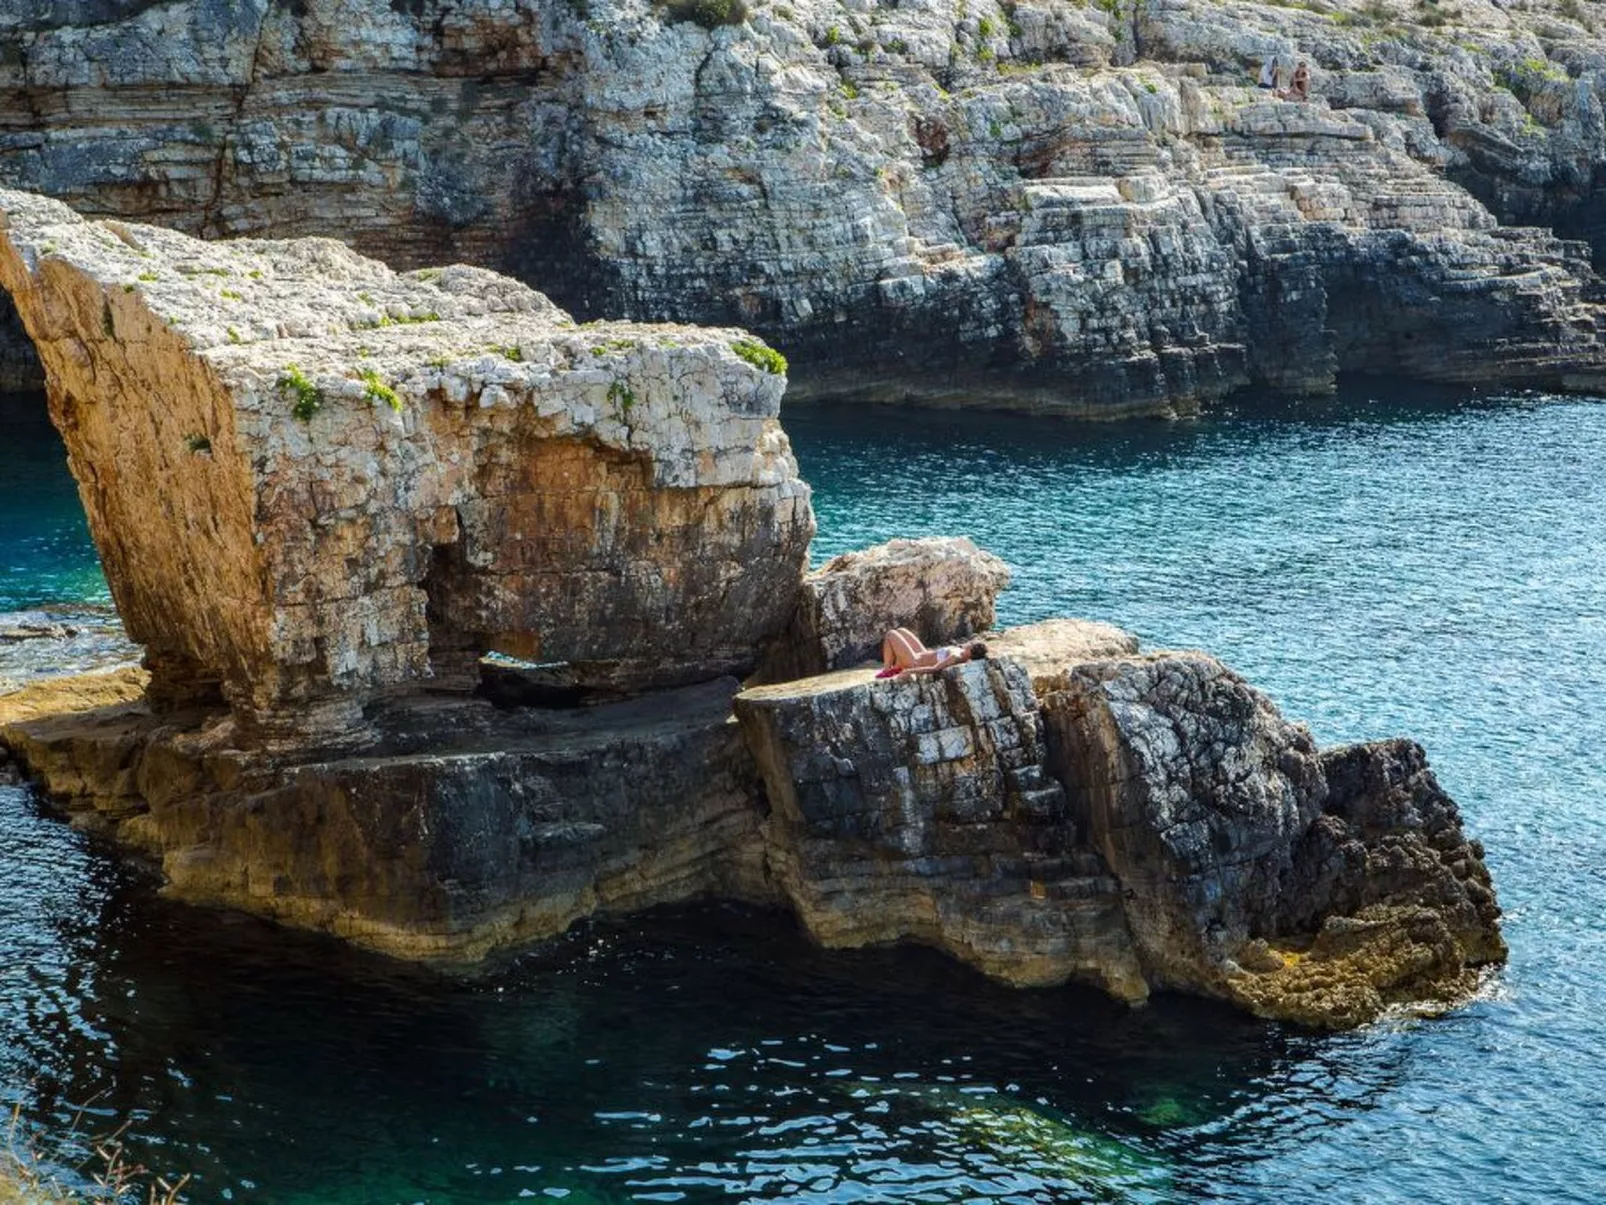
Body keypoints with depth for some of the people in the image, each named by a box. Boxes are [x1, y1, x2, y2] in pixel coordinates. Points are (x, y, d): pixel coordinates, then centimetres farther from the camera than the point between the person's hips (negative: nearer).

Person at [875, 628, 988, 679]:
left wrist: (909, 671, -39)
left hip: (914, 662, -9)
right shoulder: (961, 653, -11)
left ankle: (886, 670, 11)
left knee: (891, 634, 2)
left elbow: (934, 669, -41)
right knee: (901, 630, 24)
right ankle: (897, 667, 26)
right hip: (922, 655, 9)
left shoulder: (955, 657, -36)